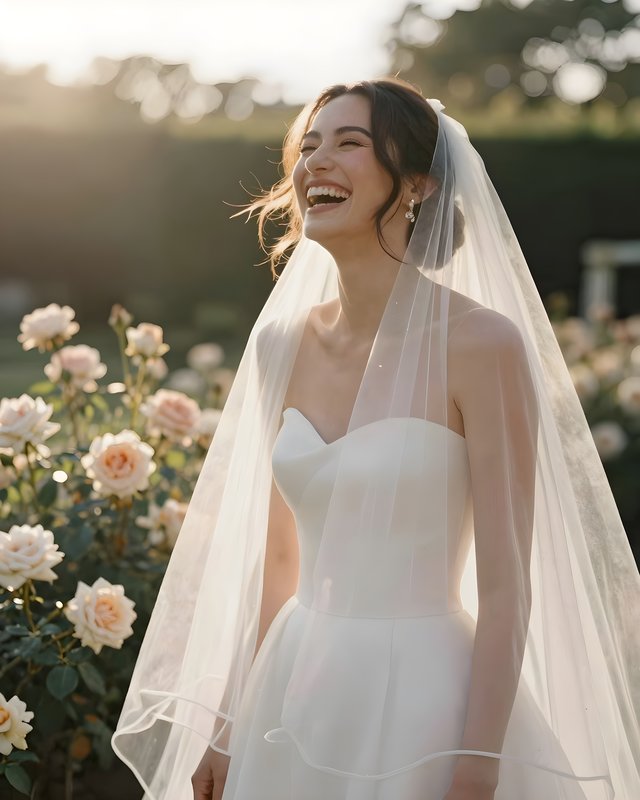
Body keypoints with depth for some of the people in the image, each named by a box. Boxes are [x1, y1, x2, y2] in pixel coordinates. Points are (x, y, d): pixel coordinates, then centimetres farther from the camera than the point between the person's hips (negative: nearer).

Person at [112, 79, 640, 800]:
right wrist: (230, 728, 10)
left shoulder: (481, 343, -13)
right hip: (300, 695, 5)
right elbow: (278, 557, 9)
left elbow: (506, 586, -13)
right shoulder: (280, 345, 2)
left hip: (425, 702, -5)